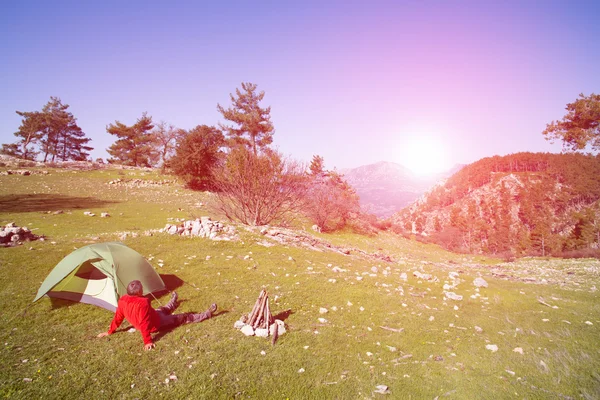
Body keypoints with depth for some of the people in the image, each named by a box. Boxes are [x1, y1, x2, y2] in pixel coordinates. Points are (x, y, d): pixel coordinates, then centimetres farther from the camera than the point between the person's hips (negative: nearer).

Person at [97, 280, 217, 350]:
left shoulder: (122, 300, -15)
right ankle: (207, 314, 20)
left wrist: (110, 331, 14)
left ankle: (172, 303, 70)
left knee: (162, 310, 35)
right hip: (156, 324, -7)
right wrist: (147, 341, -32)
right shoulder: (143, 303, -38)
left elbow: (118, 317, -2)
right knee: (184, 317, 6)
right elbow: (144, 324, -37)